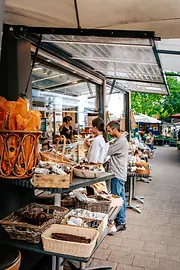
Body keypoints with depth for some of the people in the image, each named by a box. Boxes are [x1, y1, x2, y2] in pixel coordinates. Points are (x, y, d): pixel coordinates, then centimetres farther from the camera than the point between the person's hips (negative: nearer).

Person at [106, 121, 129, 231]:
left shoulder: (121, 141, -20)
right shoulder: (122, 139, 14)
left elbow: (106, 152, -19)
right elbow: (111, 152, 14)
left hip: (118, 175, -10)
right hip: (120, 174, 10)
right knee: (121, 197, 16)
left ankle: (120, 222, 7)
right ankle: (122, 220, 28)